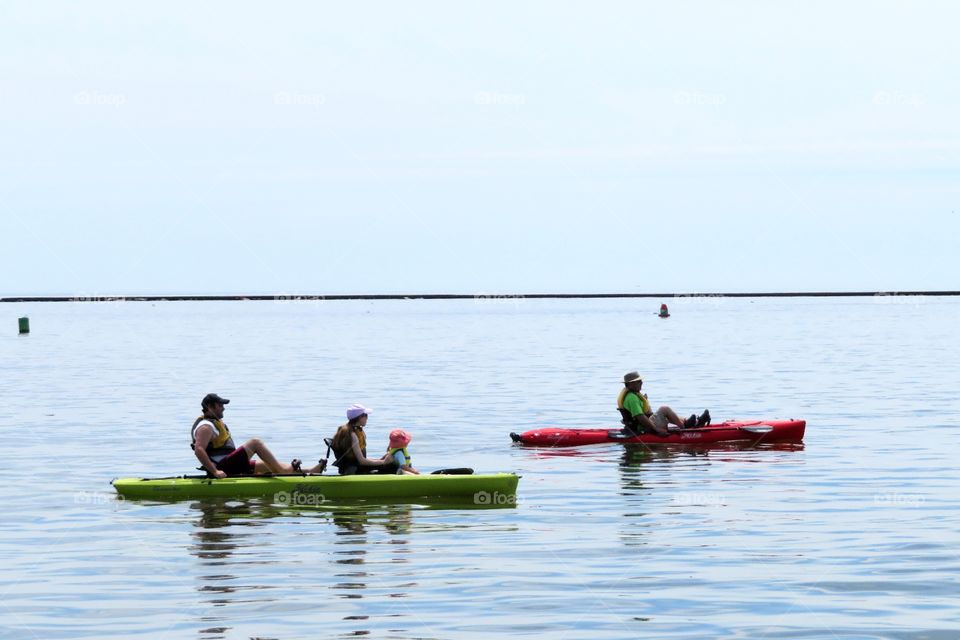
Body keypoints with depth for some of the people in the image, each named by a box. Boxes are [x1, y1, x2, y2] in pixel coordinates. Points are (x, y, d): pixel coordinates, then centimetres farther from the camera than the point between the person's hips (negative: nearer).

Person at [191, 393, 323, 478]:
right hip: (223, 468, -11)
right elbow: (199, 450, -24)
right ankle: (284, 470, -19)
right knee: (255, 443, -17)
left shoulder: (216, 423, 25)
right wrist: (215, 471, -30)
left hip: (232, 466, 11)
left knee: (268, 466, 6)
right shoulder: (205, 427, -11)